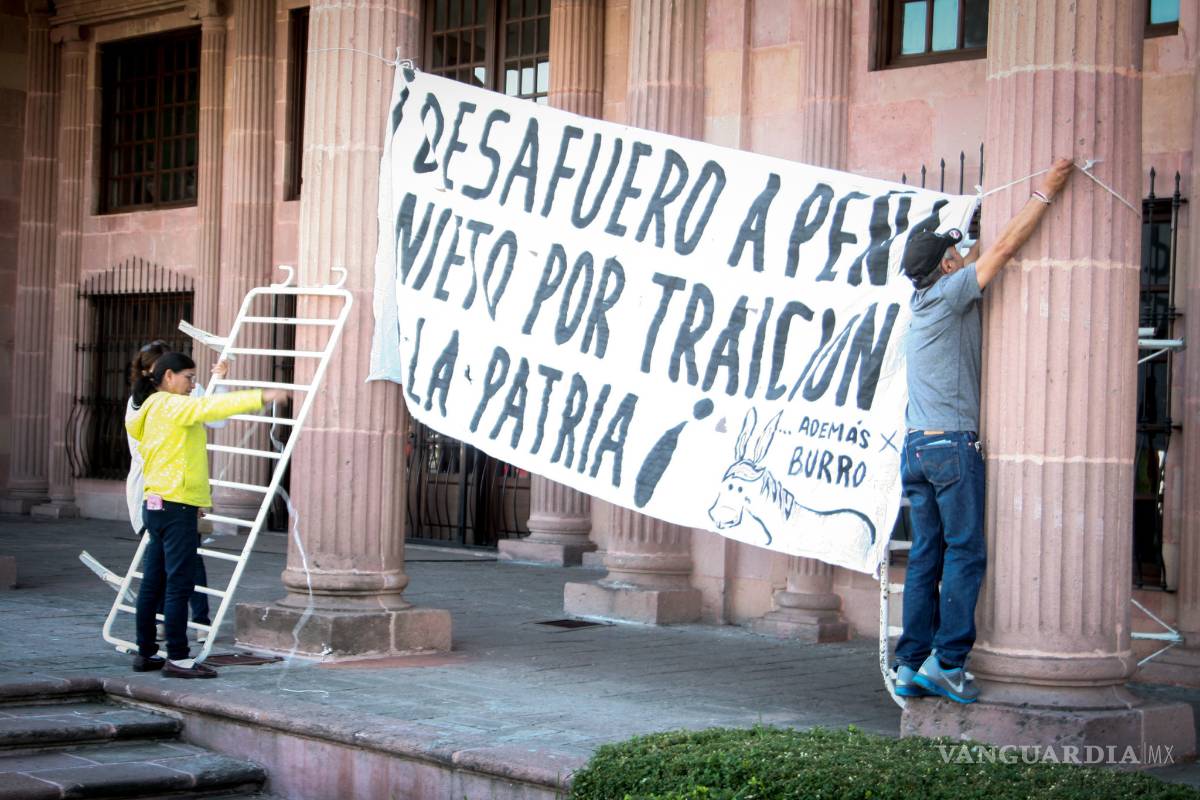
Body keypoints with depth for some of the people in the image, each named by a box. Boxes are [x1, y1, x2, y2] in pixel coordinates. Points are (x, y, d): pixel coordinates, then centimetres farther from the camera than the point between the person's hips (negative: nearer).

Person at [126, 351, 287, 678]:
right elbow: (213, 407, -24)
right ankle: (177, 658, -7)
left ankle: (146, 653, 17)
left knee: (153, 582, 12)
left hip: (156, 505, 10)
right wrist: (260, 397, -29)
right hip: (176, 505, -10)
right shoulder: (171, 405, -10)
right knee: (179, 583, -8)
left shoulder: (152, 409, 20)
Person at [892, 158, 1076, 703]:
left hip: (916, 447, 8)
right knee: (965, 552, -6)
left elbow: (988, 255, 32)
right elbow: (1003, 250, -8)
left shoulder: (923, 304, 18)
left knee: (926, 557, 7)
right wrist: (1045, 193, -2)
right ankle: (946, 661, -12)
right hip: (953, 445, -8)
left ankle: (911, 666, 4)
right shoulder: (948, 296, -5)